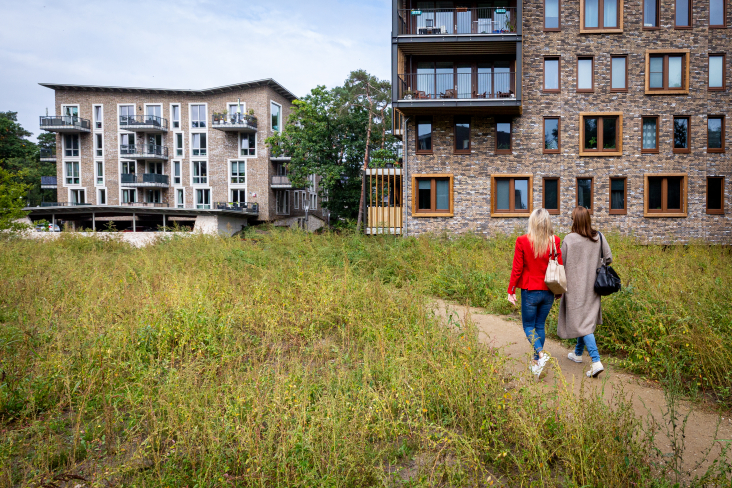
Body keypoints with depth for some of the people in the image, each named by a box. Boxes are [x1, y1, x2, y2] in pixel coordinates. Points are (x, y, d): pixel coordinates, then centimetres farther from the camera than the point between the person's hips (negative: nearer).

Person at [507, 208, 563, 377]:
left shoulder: (522, 241, -12)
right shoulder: (554, 241, -5)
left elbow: (517, 268, -9)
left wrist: (511, 290, 1)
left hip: (530, 291, -3)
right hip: (548, 292, 3)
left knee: (528, 325, 11)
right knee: (540, 325, 17)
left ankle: (541, 353, -13)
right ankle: (537, 362, 23)